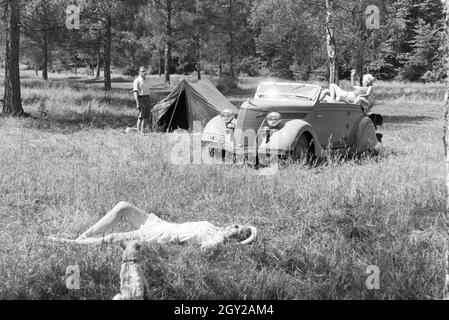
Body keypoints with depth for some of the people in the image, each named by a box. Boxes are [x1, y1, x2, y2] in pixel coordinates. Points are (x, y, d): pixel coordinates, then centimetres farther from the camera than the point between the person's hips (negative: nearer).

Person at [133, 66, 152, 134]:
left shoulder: (147, 80, 12)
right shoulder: (137, 81, -11)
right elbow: (135, 93, -16)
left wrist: (150, 102, 19)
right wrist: (138, 103, -23)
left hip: (147, 98, 7)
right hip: (140, 98, -7)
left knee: (147, 116, 6)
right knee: (141, 115, -11)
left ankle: (143, 131, 14)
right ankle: (138, 131, -3)